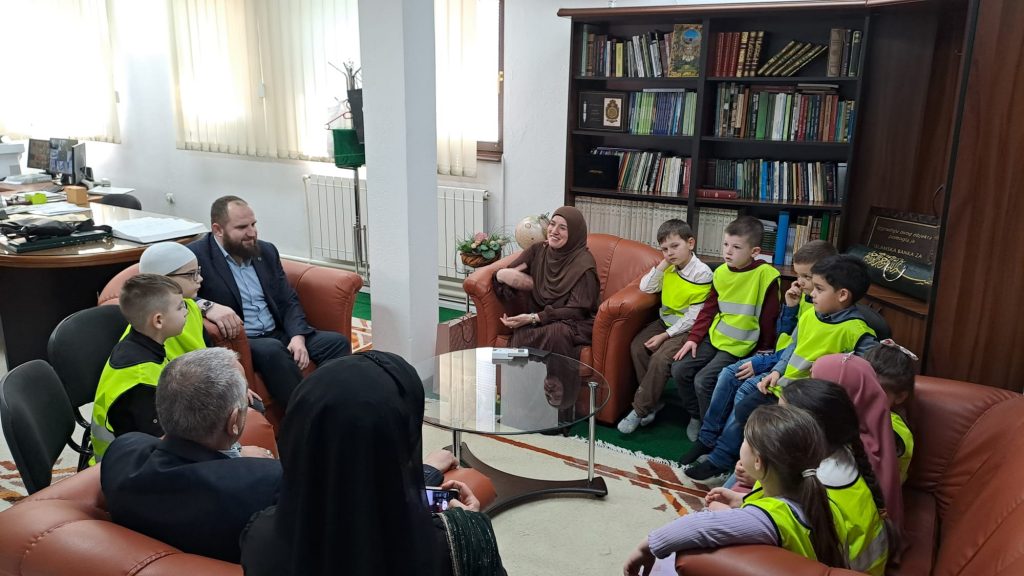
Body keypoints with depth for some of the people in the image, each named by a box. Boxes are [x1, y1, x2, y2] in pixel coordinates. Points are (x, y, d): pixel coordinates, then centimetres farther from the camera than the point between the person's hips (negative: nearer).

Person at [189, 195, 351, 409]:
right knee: (272, 350, -36)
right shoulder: (195, 256, -5)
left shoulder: (266, 251, 12)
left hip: (279, 334, 6)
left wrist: (297, 336, -8)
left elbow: (289, 301, 10)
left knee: (337, 342, -14)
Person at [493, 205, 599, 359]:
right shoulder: (538, 250, 4)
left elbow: (576, 310, -14)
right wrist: (501, 275, -20)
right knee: (522, 332, -30)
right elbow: (505, 274, 7)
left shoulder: (584, 263, -11)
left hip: (574, 323, -3)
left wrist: (533, 318, -22)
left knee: (557, 333, -36)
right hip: (537, 320, 3)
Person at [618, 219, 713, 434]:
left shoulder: (702, 273, -19)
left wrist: (665, 336, -20)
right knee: (637, 346, -13)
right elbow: (646, 288, -1)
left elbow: (693, 317, -19)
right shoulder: (669, 268, 3)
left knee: (660, 358, -26)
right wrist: (663, 264, -11)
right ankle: (652, 401, -1)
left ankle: (640, 410, -11)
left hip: (686, 329, -7)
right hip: (665, 321, 7)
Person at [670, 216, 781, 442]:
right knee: (680, 370, -2)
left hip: (740, 345, -7)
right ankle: (696, 416, 20)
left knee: (703, 380, -18)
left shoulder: (765, 275, -16)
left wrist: (764, 351, -3)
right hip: (714, 337, 7)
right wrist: (694, 337, 3)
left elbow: (769, 318, -9)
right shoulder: (721, 272, 3)